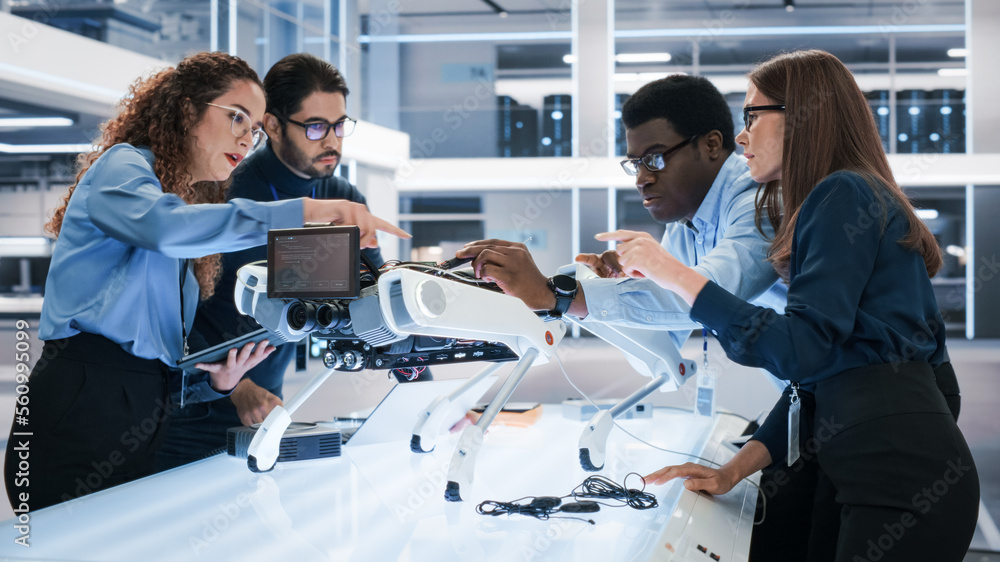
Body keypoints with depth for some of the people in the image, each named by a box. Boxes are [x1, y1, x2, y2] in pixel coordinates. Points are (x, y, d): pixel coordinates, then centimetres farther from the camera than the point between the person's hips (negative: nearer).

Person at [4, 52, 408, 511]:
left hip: (140, 431, 8)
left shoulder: (198, 208, 25)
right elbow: (165, 226, -25)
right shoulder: (122, 166, 2)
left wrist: (216, 380, 0)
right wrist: (305, 212, -26)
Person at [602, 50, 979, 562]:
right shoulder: (835, 200, 22)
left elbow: (802, 351, -19)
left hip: (905, 483, -9)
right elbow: (815, 374, 19)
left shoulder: (844, 196, -9)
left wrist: (674, 274, -16)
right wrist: (735, 470, 12)